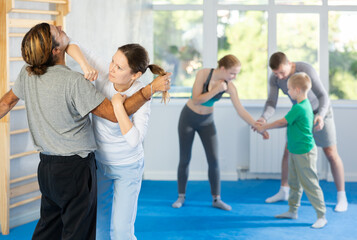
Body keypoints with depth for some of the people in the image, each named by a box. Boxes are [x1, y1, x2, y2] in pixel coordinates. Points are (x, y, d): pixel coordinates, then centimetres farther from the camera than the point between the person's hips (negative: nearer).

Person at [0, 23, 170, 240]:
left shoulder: (27, 74, -1)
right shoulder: (73, 81, -22)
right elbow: (115, 113, -20)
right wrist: (150, 90, -17)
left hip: (46, 165, 7)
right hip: (75, 167, -7)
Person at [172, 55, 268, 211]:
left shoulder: (229, 86, -15)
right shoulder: (203, 74, -22)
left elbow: (241, 110, -15)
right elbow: (196, 100, -24)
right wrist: (216, 90, -32)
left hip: (206, 121, 2)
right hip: (188, 118, -2)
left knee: (213, 159, -5)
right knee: (185, 159, 2)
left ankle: (216, 199, 5)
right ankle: (181, 197, 15)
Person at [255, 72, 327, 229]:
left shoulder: (299, 108, -24)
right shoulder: (305, 104, 8)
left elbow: (282, 122, -17)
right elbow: (288, 122, 14)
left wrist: (264, 127, -4)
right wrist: (266, 127, 11)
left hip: (304, 153, -10)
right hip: (295, 151, 10)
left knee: (310, 184, -5)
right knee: (294, 182, 18)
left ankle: (321, 216, 0)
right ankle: (293, 211, 29)